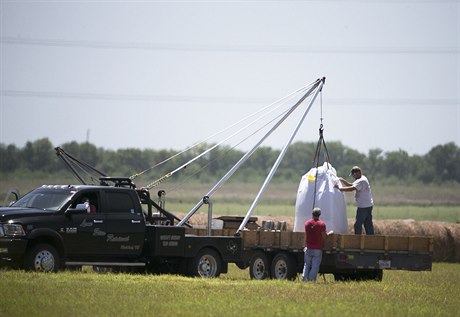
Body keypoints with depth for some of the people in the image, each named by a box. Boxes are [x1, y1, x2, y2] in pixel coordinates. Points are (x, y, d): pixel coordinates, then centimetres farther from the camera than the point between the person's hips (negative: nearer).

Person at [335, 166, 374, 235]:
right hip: (368, 206, 10)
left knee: (358, 224, -7)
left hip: (363, 207, -10)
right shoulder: (362, 179, 15)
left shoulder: (361, 181, -18)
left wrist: (339, 188, -23)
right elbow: (351, 185, 20)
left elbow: (351, 188, -29)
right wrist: (342, 180, 7)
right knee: (368, 224, 11)